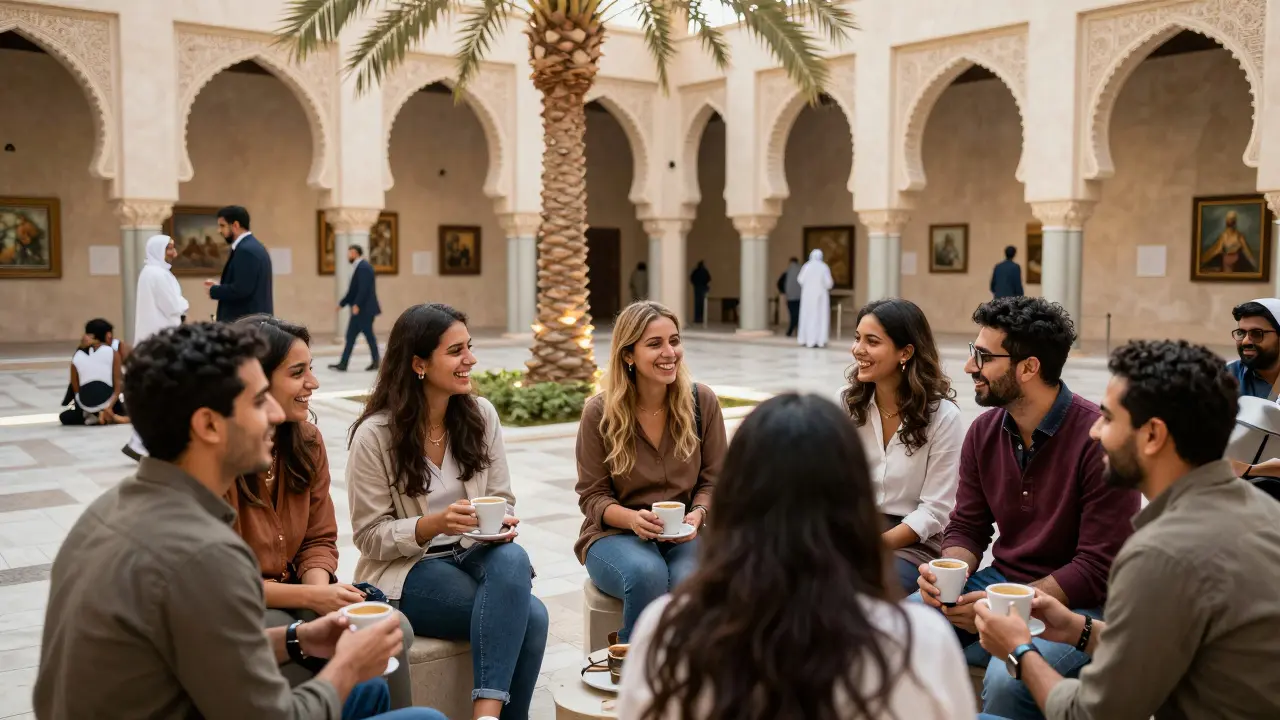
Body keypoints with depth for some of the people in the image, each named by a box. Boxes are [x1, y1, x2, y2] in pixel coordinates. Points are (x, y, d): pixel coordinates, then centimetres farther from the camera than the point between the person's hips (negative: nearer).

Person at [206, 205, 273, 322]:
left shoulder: (246, 250, -16)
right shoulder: (252, 246, 16)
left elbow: (241, 289, -23)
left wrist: (214, 290, -8)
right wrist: (220, 286, 11)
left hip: (246, 322, -10)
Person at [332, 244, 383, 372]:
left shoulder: (363, 267, -14)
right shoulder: (359, 267, 17)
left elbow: (364, 289, -23)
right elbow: (353, 290, 21)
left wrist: (357, 305, -25)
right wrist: (342, 303, 23)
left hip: (364, 309, -10)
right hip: (359, 309, 10)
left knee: (368, 334, -2)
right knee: (351, 336, 8)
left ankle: (376, 362, 7)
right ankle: (343, 364, 9)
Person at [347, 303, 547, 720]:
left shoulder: (481, 414, 1)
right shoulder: (374, 435, -11)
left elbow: (502, 498, 8)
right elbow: (370, 536, -9)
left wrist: (504, 522, -16)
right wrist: (433, 525, -26)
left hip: (474, 555, 5)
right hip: (406, 570, -4)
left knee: (513, 559, -34)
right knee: (528, 615, -29)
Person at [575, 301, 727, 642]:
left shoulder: (702, 402, -1)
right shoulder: (599, 412, -6)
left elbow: (713, 479, 5)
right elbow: (592, 495, -2)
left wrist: (697, 514, -17)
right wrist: (632, 518, -22)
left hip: (684, 535, 1)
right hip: (615, 534, -1)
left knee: (689, 582, -33)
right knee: (647, 574, -35)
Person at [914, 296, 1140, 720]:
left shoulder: (1099, 439, -18)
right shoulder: (984, 432, 2)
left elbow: (1098, 570, -18)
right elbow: (966, 527, 9)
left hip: (1075, 603, -6)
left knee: (1008, 681, -33)